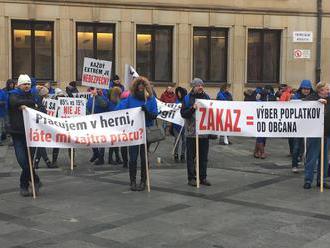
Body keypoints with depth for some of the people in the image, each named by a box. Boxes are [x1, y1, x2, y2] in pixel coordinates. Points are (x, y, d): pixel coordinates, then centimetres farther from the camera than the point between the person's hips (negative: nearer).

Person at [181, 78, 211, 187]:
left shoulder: (206, 97, 10)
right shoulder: (187, 98, -1)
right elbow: (183, 113, -9)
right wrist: (192, 108, -21)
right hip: (191, 132, -3)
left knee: (203, 156, 9)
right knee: (191, 156, 2)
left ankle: (203, 177, 18)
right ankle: (191, 178, 10)